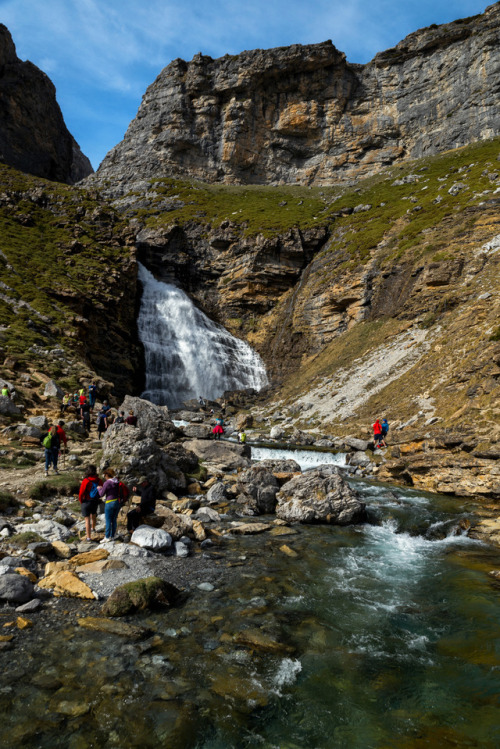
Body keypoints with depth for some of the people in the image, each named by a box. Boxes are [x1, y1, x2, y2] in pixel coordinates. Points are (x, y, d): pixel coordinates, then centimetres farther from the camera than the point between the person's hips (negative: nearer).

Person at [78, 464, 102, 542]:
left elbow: (81, 493, -17)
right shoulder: (99, 480, -9)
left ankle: (89, 537, 5)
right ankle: (93, 528, 53)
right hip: (95, 501, 5)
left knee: (87, 519, 2)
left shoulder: (86, 481, -21)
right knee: (93, 515, 28)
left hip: (86, 502, -5)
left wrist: (81, 501, 1)